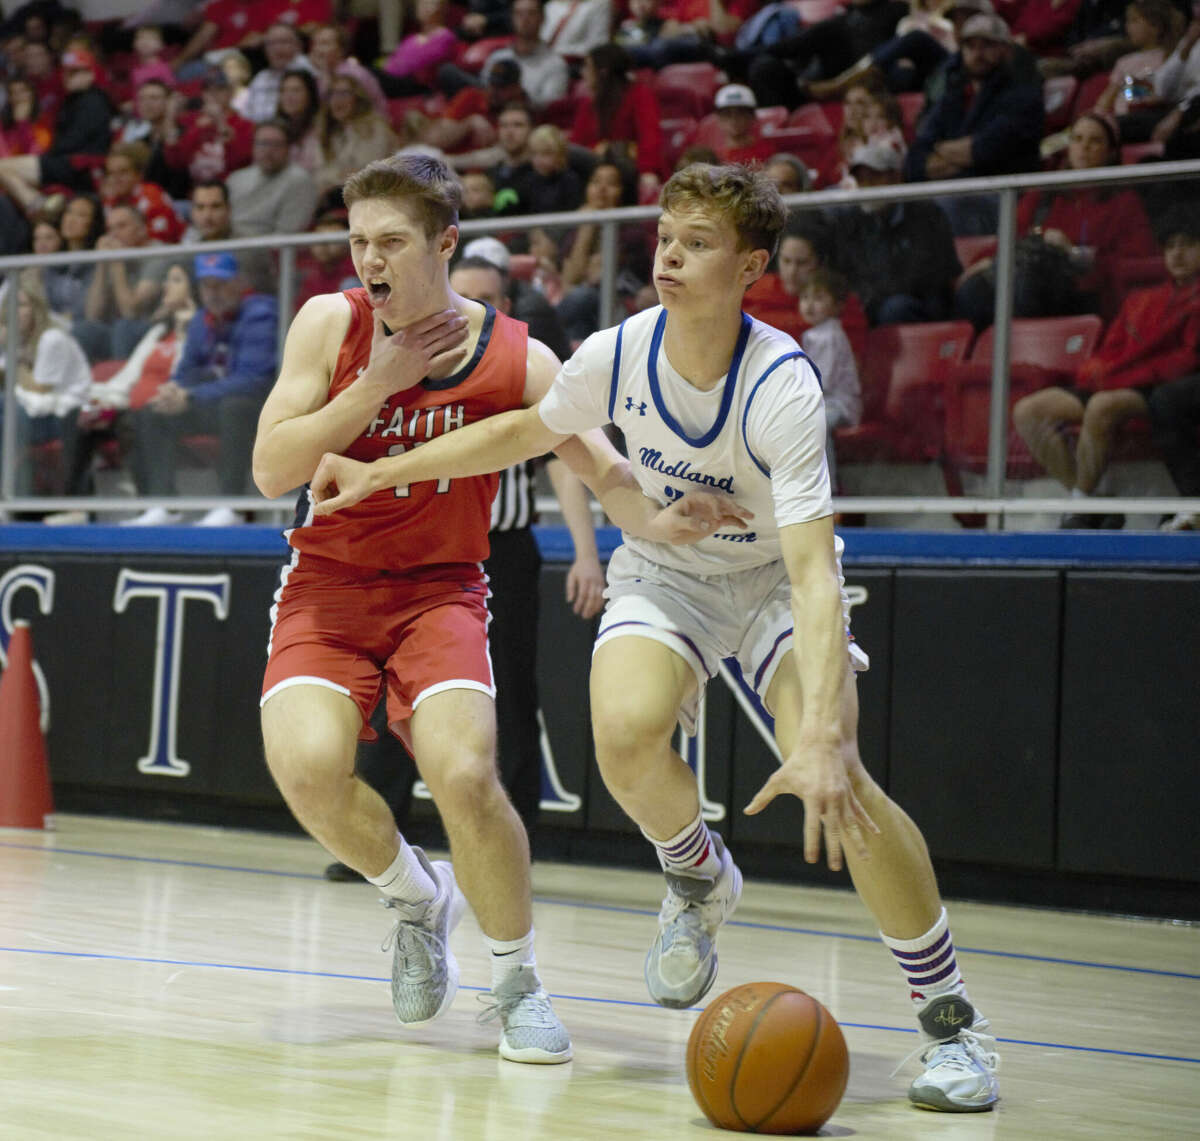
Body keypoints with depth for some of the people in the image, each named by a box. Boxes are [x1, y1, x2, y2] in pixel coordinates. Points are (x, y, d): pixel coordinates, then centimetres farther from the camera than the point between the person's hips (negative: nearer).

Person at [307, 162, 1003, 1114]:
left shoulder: (782, 386, -31)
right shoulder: (617, 355, -17)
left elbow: (815, 570, -40)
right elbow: (527, 431, 7)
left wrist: (822, 737, -51)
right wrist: (382, 474, 8)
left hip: (777, 576, -3)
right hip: (667, 565, 3)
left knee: (836, 784, -26)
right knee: (626, 732, -28)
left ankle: (952, 1018, -10)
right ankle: (699, 877, 7)